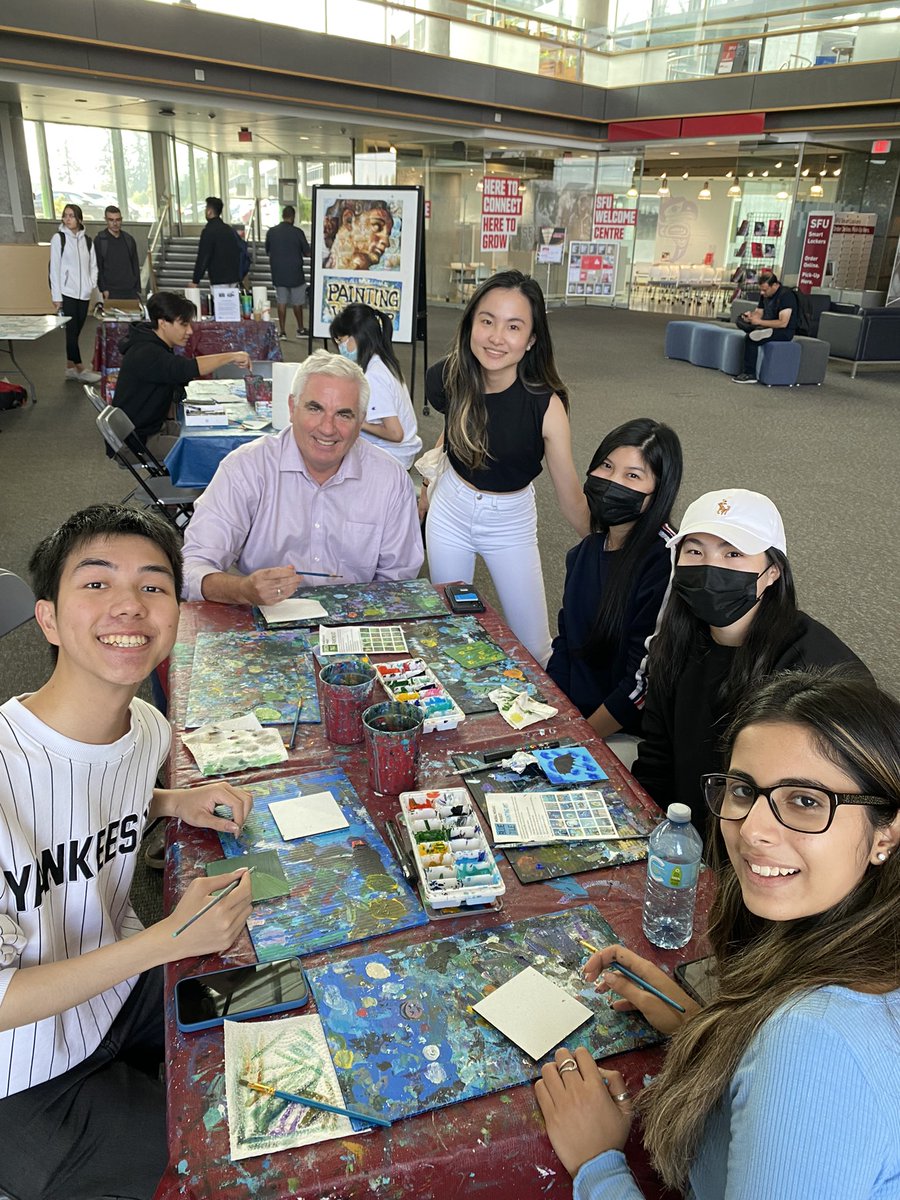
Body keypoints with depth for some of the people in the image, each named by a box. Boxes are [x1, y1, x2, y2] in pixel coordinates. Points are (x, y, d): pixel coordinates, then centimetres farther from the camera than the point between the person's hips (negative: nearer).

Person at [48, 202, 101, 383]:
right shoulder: (59, 239, -2)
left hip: (83, 293, 4)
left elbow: (93, 266, 16)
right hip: (67, 292, -4)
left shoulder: (87, 240, 10)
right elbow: (54, 267, -4)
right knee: (72, 331, -7)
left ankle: (70, 368, 17)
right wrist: (56, 296, -8)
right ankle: (81, 370, -5)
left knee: (76, 331, 8)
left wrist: (92, 284, -2)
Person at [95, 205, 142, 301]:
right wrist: (103, 289, -10)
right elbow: (98, 267, -1)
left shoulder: (129, 239, 13)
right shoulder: (99, 241, 1)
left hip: (131, 291, 4)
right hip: (111, 292, -3)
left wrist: (138, 289, 10)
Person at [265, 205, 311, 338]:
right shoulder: (297, 232, -11)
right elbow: (307, 253, -5)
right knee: (297, 302, 11)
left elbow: (268, 252, 10)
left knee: (281, 302, 7)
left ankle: (282, 331, 6)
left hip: (278, 273, 2)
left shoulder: (271, 232, -1)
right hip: (295, 272, -2)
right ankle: (301, 329, 22)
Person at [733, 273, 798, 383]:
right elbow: (759, 313, 15)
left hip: (785, 332, -9)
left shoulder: (786, 295, -18)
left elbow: (783, 323, -25)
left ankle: (750, 374, -25)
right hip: (768, 328, 9)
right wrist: (751, 316, -9)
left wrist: (760, 322, -25)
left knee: (750, 338, -29)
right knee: (740, 322, -3)